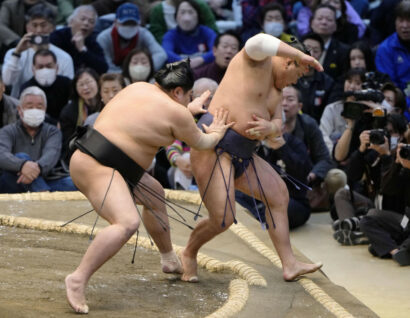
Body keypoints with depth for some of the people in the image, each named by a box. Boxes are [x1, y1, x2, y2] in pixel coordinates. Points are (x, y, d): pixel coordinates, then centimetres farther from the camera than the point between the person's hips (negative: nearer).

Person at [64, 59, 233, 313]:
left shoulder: (140, 88, 14)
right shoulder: (176, 113, -8)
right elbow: (201, 143, 9)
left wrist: (191, 109, 47)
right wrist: (216, 133, 30)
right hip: (97, 166, -10)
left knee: (155, 194, 27)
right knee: (128, 223, -29)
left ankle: (170, 260, 42)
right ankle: (78, 279, -32)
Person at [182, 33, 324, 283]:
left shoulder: (276, 89, 21)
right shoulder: (257, 61, -6)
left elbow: (278, 124, 11)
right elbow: (259, 42, -30)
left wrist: (270, 127, -15)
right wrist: (302, 56, -21)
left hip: (242, 155, 10)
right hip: (214, 145, -10)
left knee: (279, 195, 11)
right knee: (223, 220, -12)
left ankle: (290, 264, 16)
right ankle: (190, 253, 17)